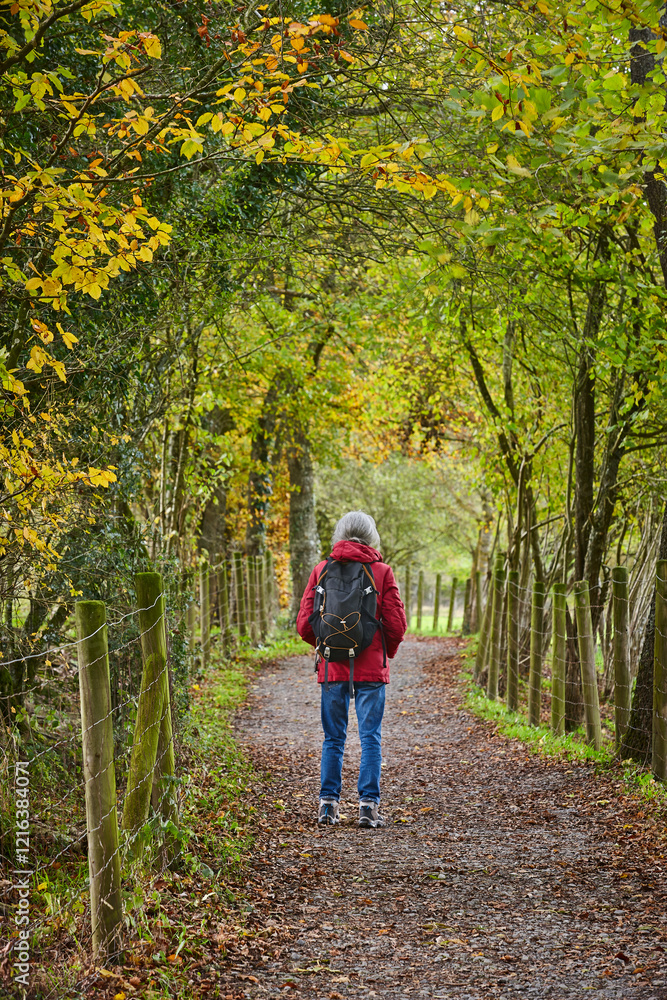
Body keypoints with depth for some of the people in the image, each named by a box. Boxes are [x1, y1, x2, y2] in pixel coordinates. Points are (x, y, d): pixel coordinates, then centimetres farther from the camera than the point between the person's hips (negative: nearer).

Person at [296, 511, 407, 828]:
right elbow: (396, 624, -5)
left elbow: (304, 625, 0)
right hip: (370, 669, -2)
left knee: (333, 738, 11)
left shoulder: (321, 570, 2)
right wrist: (386, 654, 13)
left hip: (332, 668, 2)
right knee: (370, 737, 3)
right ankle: (368, 805, 0)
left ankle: (328, 803, 10)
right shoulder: (381, 572, -3)